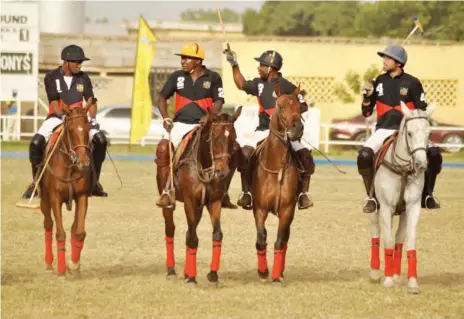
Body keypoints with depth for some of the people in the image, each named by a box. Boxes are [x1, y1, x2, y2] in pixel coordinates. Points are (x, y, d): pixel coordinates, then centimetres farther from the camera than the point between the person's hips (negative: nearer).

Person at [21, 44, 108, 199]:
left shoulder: (83, 78, 1)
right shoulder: (51, 77, -7)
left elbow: (91, 101, 2)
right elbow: (54, 101, -16)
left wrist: (93, 118, -15)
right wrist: (63, 116, -32)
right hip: (57, 117, -2)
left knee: (101, 140, -18)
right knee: (36, 142, -26)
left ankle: (94, 181, -3)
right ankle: (36, 181, -7)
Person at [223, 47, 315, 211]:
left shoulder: (286, 86, -10)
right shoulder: (260, 84, 7)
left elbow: (303, 106, -6)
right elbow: (241, 84, 25)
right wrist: (234, 64, 19)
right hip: (264, 130, 4)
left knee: (305, 154, -24)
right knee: (244, 152, -20)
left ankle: (304, 193, -11)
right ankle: (246, 192, -9)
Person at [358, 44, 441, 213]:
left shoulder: (412, 83, 0)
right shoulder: (379, 82, 7)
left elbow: (422, 111, 3)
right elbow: (366, 113, 11)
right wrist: (367, 96, -7)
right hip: (384, 130, 1)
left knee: (434, 154, -23)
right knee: (364, 155, -28)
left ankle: (427, 195, -2)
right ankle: (371, 197, -13)